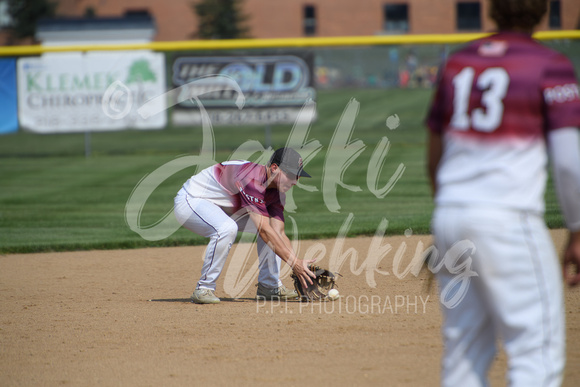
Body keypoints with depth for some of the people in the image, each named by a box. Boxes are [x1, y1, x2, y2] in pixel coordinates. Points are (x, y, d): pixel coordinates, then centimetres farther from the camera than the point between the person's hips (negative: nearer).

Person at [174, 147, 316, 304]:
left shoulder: (276, 192, -4)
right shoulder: (252, 179, -33)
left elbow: (279, 234, -6)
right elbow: (264, 230, -35)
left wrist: (298, 265, -20)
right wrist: (294, 262, -36)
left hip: (221, 209, 9)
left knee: (275, 227, 3)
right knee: (227, 229, -38)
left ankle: (269, 285, 10)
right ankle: (204, 288, -24)